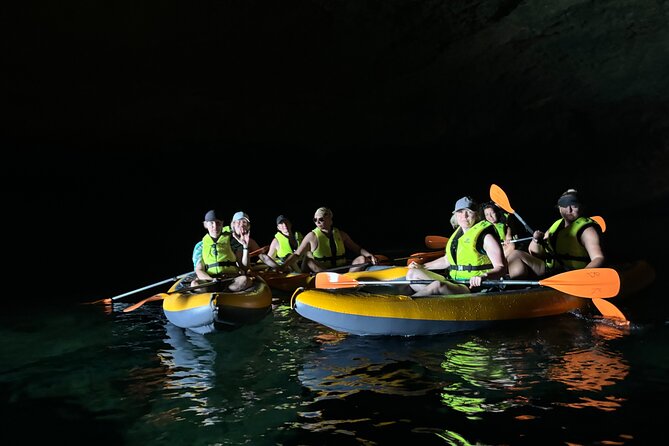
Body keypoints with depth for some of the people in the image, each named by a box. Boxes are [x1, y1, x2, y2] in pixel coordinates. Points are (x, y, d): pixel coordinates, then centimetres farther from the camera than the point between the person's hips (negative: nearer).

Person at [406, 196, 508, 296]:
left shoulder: (485, 236, -8)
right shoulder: (458, 233, 17)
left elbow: (501, 268, -14)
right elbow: (447, 260, 31)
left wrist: (484, 276, -34)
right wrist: (423, 267, 27)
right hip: (453, 283, 9)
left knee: (437, 285, -36)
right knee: (412, 273, 1)